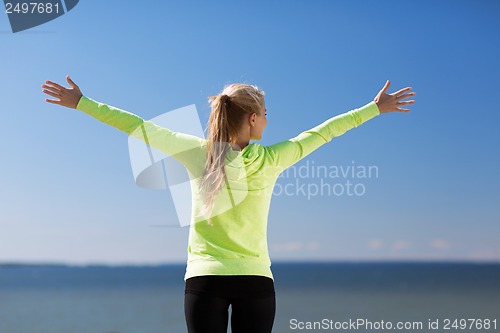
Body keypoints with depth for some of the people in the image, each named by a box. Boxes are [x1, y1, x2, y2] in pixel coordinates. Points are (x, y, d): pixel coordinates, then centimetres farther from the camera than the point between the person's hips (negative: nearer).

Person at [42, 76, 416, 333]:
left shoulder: (197, 151, -4)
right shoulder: (269, 160, -6)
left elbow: (139, 127, 1)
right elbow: (321, 133, 3)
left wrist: (81, 102, 9)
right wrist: (376, 107, 15)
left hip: (203, 278, 1)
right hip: (255, 280, -1)